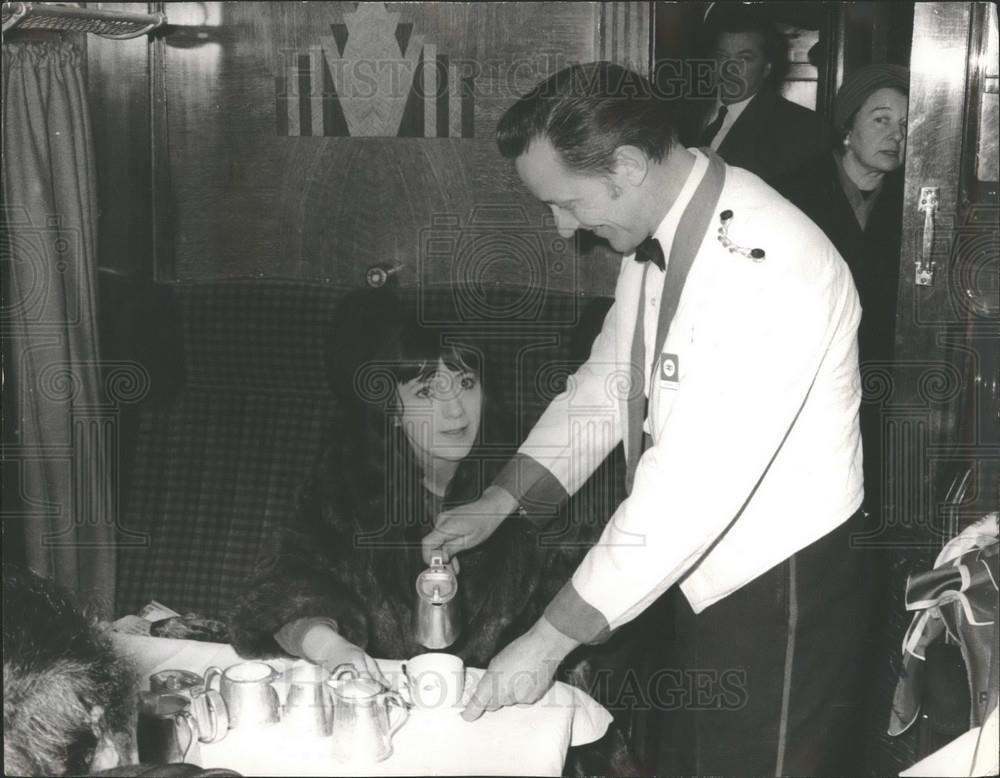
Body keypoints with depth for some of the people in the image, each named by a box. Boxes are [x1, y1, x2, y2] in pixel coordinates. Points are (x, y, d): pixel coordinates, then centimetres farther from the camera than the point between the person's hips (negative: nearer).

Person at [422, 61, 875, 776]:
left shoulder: (761, 263, -29)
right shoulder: (656, 236, 1)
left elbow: (695, 482, -31)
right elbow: (607, 383, 11)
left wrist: (551, 638, -25)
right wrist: (501, 499, 1)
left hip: (782, 590, -8)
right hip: (701, 574, 8)